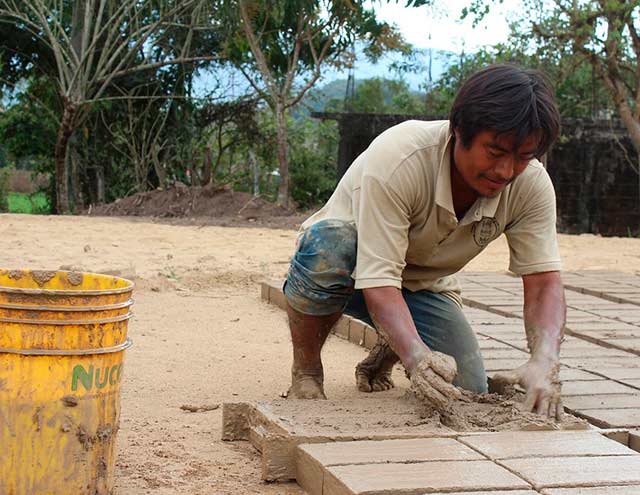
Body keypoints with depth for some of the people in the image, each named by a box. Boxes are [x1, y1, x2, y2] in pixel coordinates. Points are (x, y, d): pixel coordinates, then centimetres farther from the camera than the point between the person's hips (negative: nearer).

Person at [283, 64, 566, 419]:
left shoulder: (531, 185, -22)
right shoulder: (396, 160, -37)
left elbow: (544, 281, -24)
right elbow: (379, 280, -41)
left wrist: (543, 362, -44)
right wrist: (417, 356, -58)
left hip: (423, 285, 4)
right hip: (357, 270, -4)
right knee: (327, 243, -40)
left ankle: (386, 353, 17)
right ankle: (305, 372, -13)